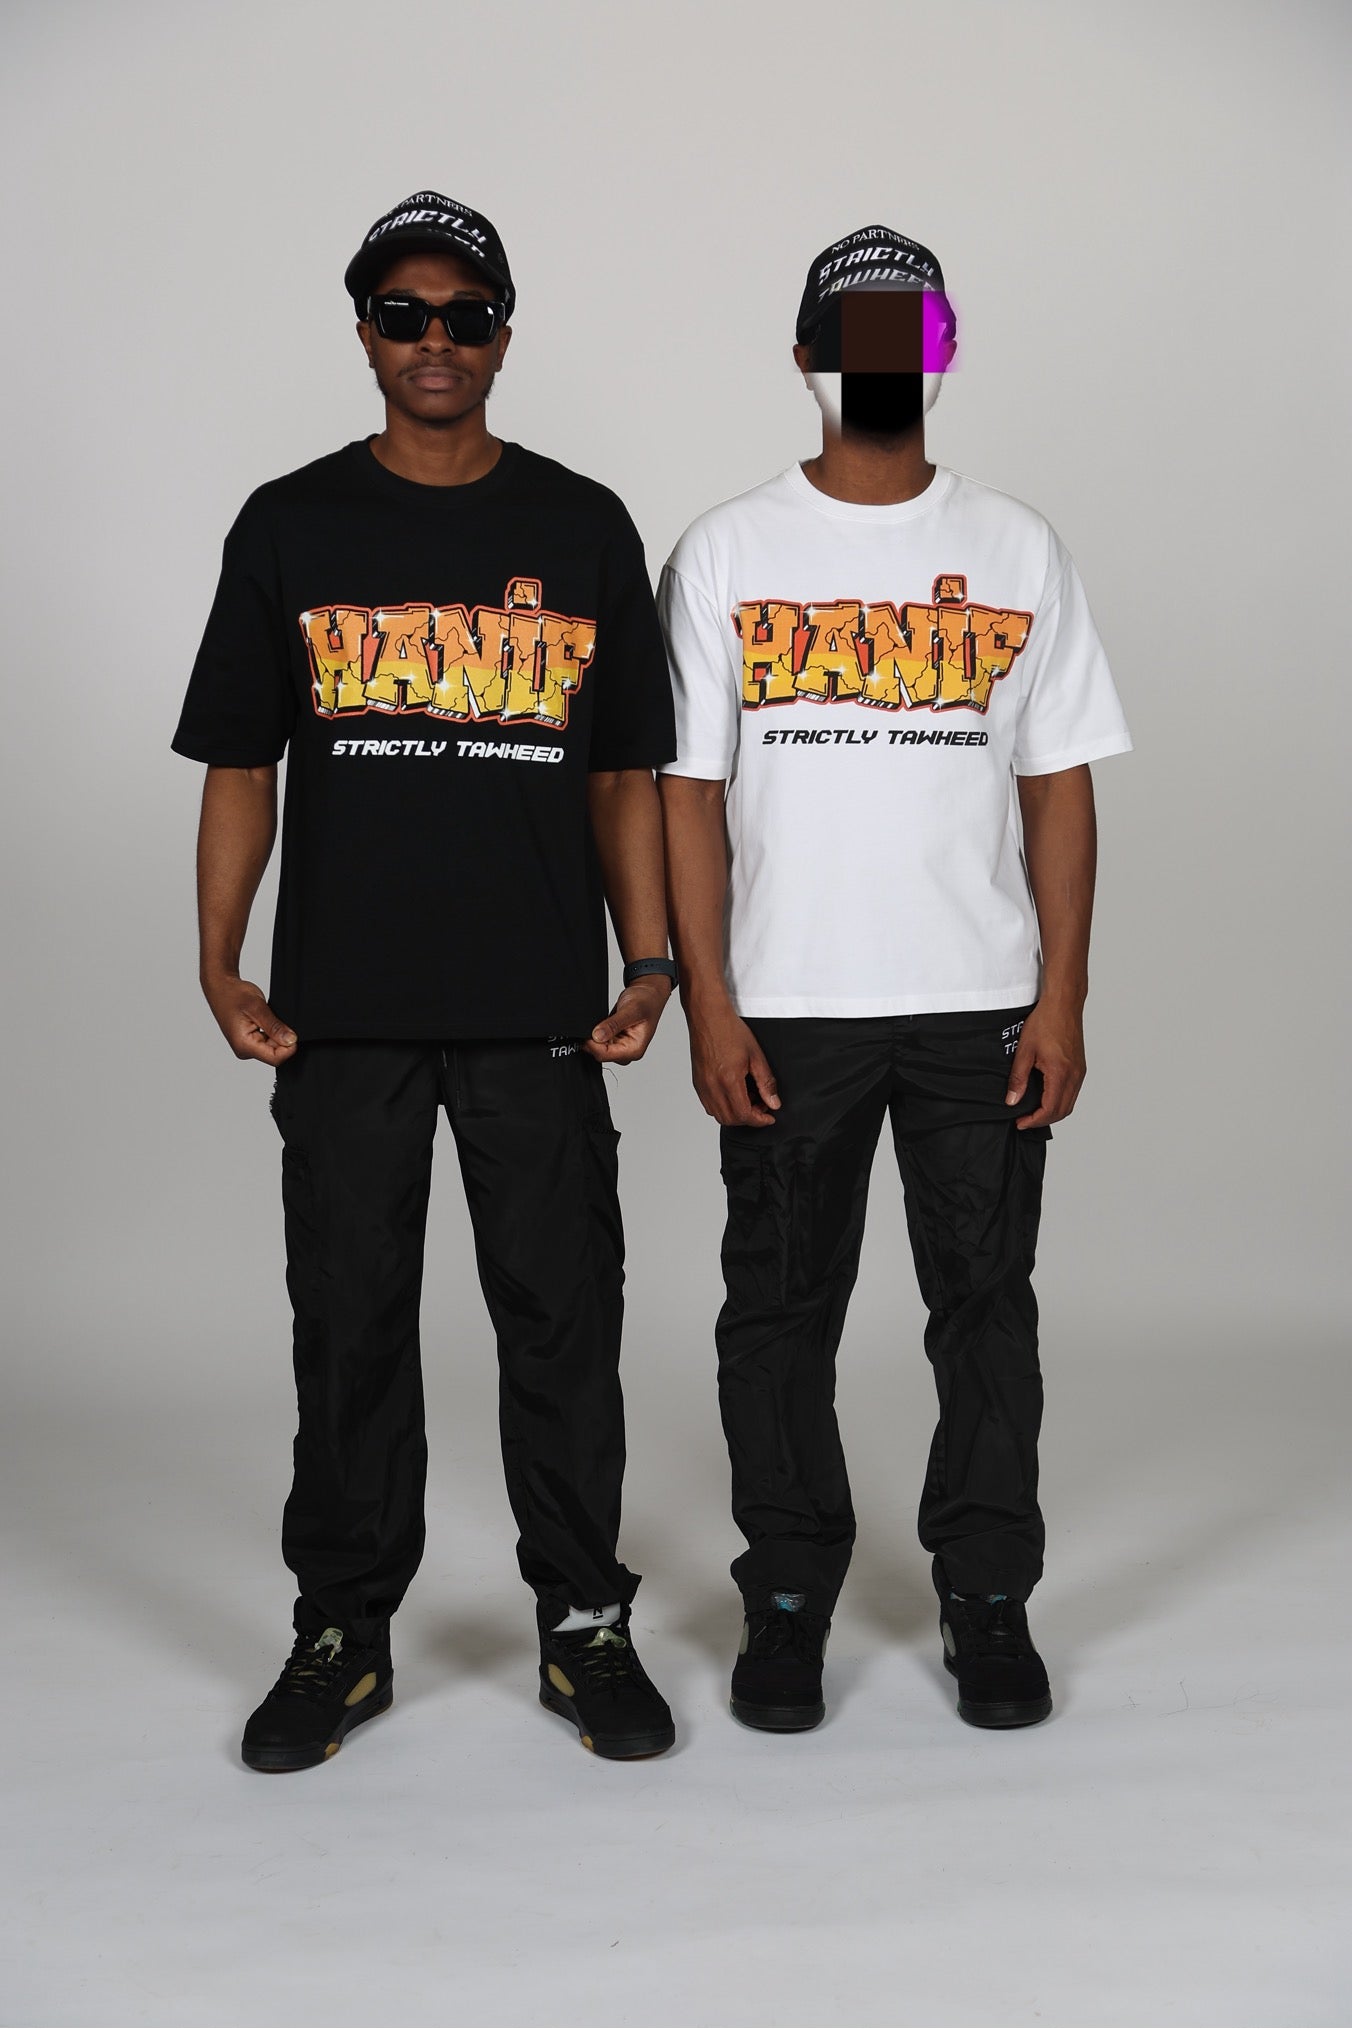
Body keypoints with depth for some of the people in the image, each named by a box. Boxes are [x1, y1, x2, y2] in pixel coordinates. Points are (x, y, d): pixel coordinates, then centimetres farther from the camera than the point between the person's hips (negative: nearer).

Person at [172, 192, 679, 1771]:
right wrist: (220, 965, -3)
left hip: (543, 1011, 0)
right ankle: (343, 1633, 23)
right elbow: (239, 768, 7)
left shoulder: (584, 528, 8)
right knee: (349, 1325, 8)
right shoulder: (290, 527, 7)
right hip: (343, 1010, 0)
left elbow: (625, 773, 9)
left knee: (563, 1319, 6)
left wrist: (651, 962, 0)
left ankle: (584, 1626, 21)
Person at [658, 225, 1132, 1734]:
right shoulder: (726, 552, 4)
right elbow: (687, 794, 1)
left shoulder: (1018, 552, 7)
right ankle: (788, 1599, 23)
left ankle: (987, 1602, 22)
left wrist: (1062, 1000, -4)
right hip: (786, 1009, 0)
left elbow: (1059, 787, 5)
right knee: (779, 1312, 7)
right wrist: (708, 1008, -7)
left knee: (986, 1303, 7)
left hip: (981, 1006, 1)